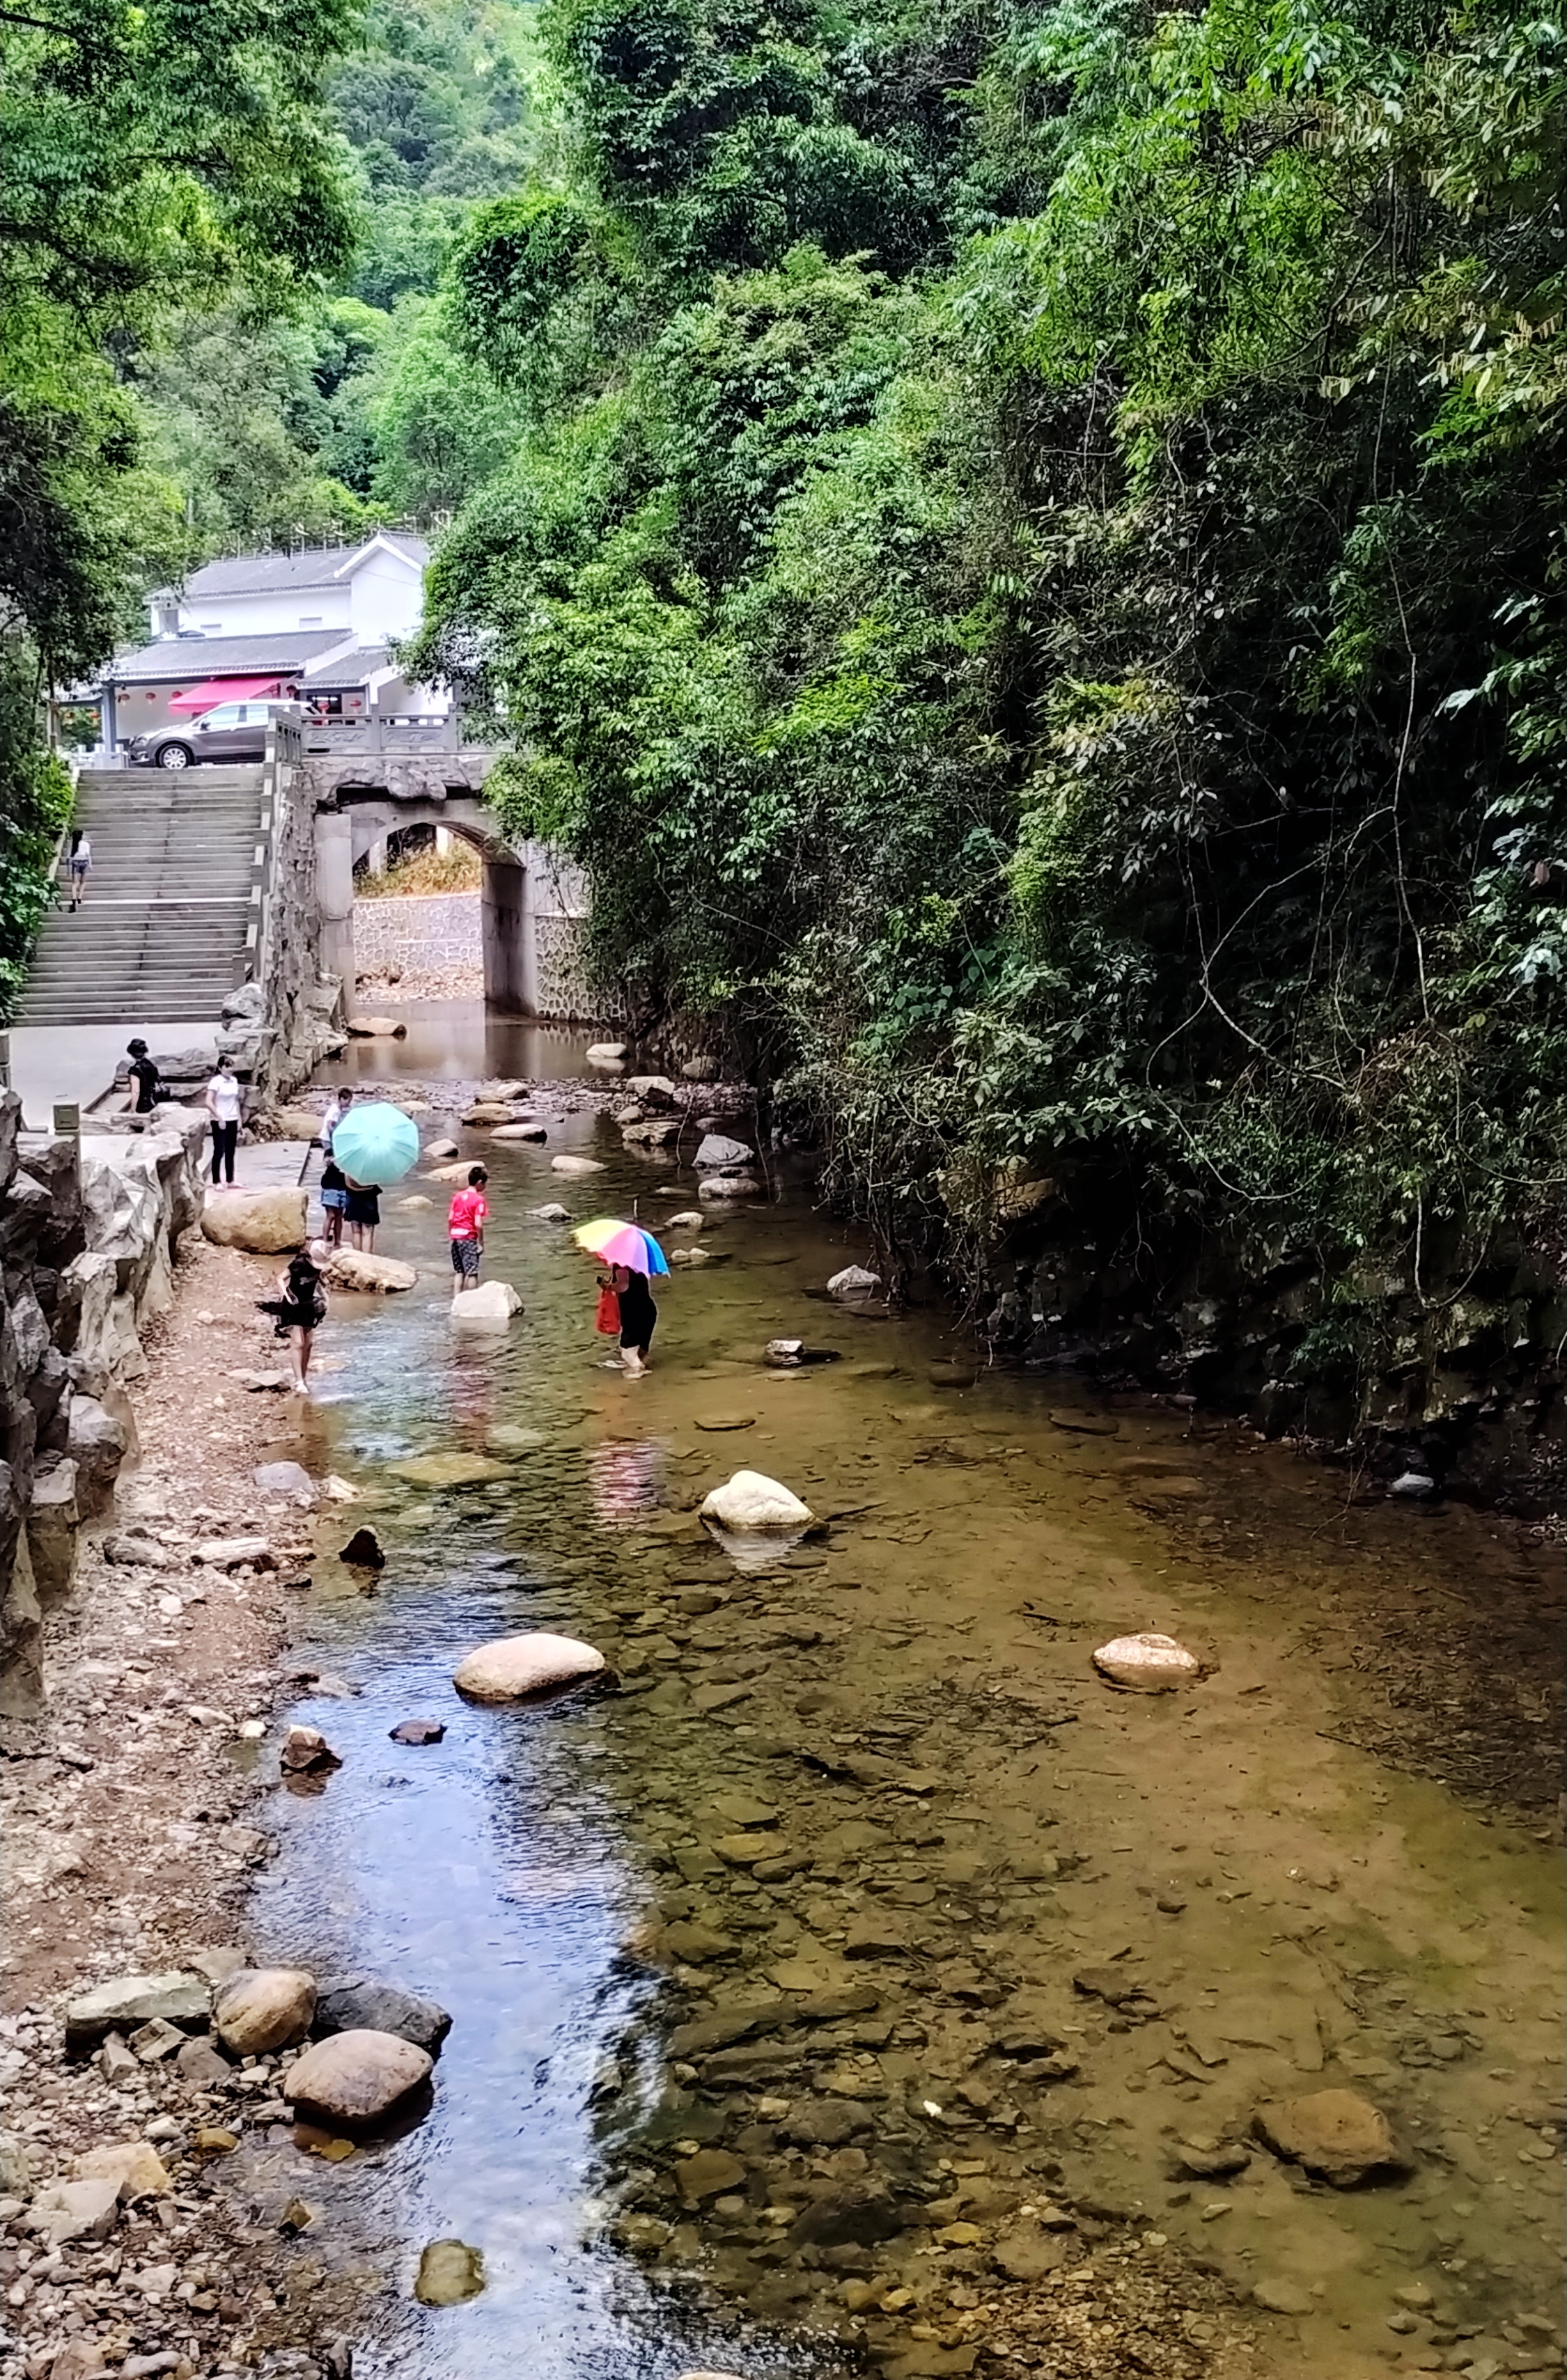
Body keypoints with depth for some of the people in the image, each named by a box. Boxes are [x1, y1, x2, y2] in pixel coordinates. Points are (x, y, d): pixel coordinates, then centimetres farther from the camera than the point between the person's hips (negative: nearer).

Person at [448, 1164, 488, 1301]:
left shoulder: (458, 1196, 8)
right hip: (469, 1238, -6)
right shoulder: (479, 1199, -11)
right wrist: (481, 1243, -9)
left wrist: (452, 1236, 15)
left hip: (456, 1237, 7)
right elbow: (478, 1224, -17)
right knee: (472, 1272, 0)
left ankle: (456, 1300, 12)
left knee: (459, 1271, 13)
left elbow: (450, 1218, 6)